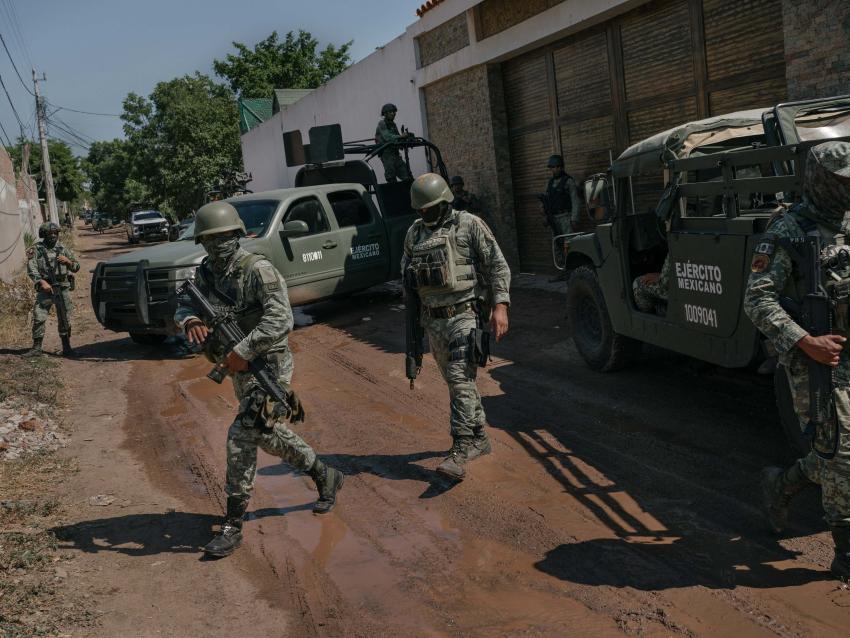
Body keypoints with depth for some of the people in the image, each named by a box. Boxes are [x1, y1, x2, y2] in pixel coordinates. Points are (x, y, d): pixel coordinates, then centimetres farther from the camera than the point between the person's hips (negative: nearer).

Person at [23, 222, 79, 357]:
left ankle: (66, 347, 15)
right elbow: (31, 269, -8)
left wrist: (67, 261, -7)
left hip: (63, 288, 2)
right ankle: (36, 348, -1)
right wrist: (42, 282, -21)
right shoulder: (37, 249, 2)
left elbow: (76, 267, 13)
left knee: (65, 319, 4)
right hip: (45, 288, -2)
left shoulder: (63, 249, 9)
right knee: (38, 318, -8)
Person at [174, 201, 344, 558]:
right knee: (267, 433, 21)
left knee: (241, 438, -13)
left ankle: (233, 526, -3)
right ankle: (325, 478, 40)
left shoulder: (258, 270, -20)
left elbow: (280, 320, -29)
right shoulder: (207, 273, 3)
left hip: (267, 366, -9)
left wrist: (243, 351, -34)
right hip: (240, 369, 9)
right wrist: (190, 320, -20)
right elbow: (184, 305, 3)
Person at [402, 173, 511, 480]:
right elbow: (406, 273, 24)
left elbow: (498, 265, -6)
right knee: (455, 381, 12)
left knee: (460, 379, -15)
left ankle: (460, 451, -16)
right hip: (433, 321, 6)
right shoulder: (414, 233, 11)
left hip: (465, 314, -6)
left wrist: (500, 306, -13)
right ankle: (479, 438, 27)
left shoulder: (469, 225, -4)